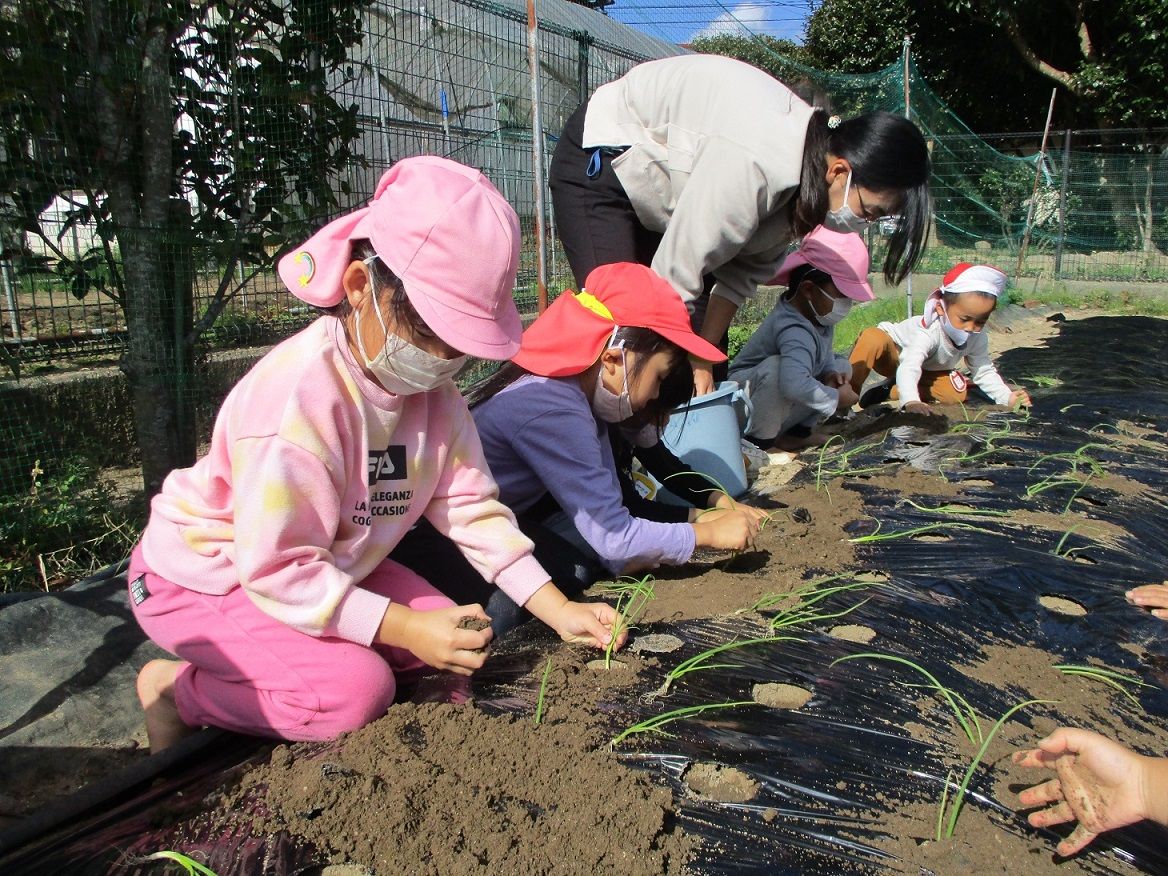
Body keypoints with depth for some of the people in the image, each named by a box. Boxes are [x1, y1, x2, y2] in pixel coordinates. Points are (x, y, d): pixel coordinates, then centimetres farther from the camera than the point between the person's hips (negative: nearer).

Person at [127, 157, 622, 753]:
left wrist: (557, 609, -16)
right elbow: (278, 571, -31)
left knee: (455, 642, -3)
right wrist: (405, 628, -34)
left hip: (325, 565, 8)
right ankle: (176, 691, -2)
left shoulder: (430, 384, -10)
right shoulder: (299, 397, -34)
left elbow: (472, 506, -10)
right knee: (358, 687, -26)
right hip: (202, 580, -8)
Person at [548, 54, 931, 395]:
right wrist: (693, 364, -20)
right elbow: (676, 272, -32)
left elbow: (744, 270, -5)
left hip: (670, 184, 8)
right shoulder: (756, 166, -37)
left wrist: (702, 359, -10)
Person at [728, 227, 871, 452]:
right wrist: (836, 398, -32)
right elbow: (794, 384, -49)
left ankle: (798, 432, 6)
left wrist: (831, 372, -9)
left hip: (783, 406, 9)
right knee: (776, 366, -38)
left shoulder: (818, 316, -4)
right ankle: (760, 440, -18)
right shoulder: (795, 330, -33)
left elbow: (824, 353, 15)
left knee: (842, 365, 6)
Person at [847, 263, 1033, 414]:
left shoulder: (978, 338, -20)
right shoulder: (928, 332, -41)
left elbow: (984, 371, -6)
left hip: (928, 371, 7)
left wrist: (1007, 397, -19)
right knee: (872, 338, -39)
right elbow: (908, 369, -53)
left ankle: (889, 391, -14)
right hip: (893, 353, -7)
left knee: (958, 393, -18)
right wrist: (911, 401, -70)